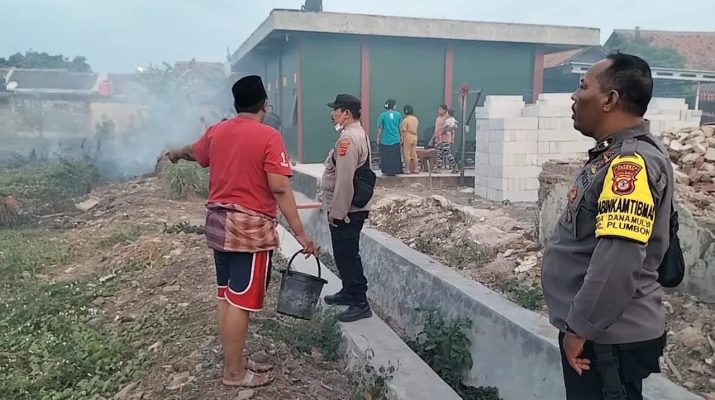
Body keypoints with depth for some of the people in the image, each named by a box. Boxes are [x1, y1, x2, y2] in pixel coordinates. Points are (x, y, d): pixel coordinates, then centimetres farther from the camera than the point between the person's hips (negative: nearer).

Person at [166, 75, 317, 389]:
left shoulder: (216, 132, 7)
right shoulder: (269, 136, -14)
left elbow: (194, 152, 29)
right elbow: (280, 189, -19)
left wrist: (176, 154, 53)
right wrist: (300, 233, -15)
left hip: (219, 223, 8)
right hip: (251, 228, -8)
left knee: (226, 296, 14)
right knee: (241, 301, 1)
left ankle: (235, 361, 28)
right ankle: (234, 373, 12)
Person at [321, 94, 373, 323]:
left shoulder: (348, 138, -20)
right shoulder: (358, 134, 14)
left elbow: (344, 180, -25)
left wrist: (336, 212, -21)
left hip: (345, 211, -10)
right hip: (351, 208, 10)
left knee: (347, 255, -4)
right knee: (345, 254, 20)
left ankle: (360, 303, 2)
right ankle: (349, 292, 33)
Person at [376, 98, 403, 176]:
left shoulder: (383, 114, -8)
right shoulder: (398, 114, -2)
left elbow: (380, 127, -5)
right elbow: (400, 127, 5)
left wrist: (378, 138, 4)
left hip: (385, 139, -2)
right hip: (396, 139, 2)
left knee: (386, 156, 6)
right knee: (395, 156, 12)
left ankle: (387, 171, 7)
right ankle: (395, 171, 16)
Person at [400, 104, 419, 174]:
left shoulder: (405, 120, -12)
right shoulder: (416, 119, 9)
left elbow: (404, 131, -13)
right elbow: (417, 130, 15)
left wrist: (402, 140, -7)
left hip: (407, 138, -6)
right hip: (414, 138, 7)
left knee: (407, 154, -2)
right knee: (414, 154, 11)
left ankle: (407, 170, -3)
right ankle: (415, 169, 13)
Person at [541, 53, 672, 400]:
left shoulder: (631, 162, -23)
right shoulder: (614, 157, 9)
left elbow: (618, 261, -30)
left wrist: (580, 327, -21)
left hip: (611, 336, -9)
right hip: (598, 329, 9)